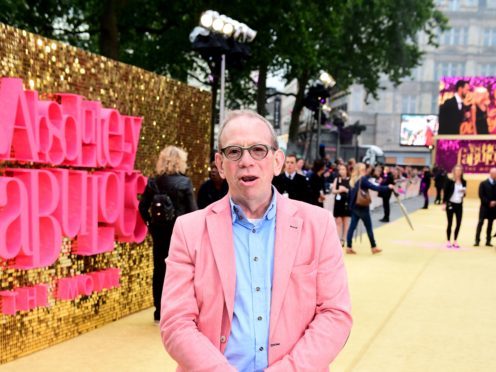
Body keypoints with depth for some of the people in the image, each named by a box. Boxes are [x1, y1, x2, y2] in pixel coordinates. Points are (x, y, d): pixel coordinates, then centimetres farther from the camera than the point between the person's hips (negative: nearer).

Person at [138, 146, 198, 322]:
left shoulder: (153, 182, 1)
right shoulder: (185, 182, -10)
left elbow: (143, 206, 0)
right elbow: (192, 209, -10)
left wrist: (150, 222, 13)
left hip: (159, 231, 4)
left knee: (160, 270, 11)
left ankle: (159, 311, 18)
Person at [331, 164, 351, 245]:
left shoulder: (350, 180, -3)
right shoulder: (336, 179, 6)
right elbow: (333, 191, 2)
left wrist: (346, 190, -22)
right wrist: (339, 190, -17)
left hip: (347, 202, -2)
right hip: (338, 202, 2)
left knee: (346, 222, 4)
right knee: (338, 221, 3)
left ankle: (343, 240, 8)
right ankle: (338, 239, 6)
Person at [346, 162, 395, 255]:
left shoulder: (353, 180, 9)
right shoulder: (363, 179, -13)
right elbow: (375, 187, -19)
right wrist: (388, 187, -12)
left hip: (354, 207, 7)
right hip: (362, 207, -7)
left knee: (352, 226, 4)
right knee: (369, 228, 6)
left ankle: (349, 247, -1)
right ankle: (374, 247, 15)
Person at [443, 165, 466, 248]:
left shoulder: (463, 182, 6)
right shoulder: (449, 181, -7)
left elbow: (463, 193, 15)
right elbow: (445, 192, -6)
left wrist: (464, 192, -8)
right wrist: (444, 203, -11)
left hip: (459, 205, 4)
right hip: (450, 204, -4)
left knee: (459, 223, 2)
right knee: (450, 223, 3)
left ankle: (455, 241, 15)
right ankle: (448, 241, 13)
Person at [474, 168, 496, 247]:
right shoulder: (483, 183, -3)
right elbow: (481, 196, -10)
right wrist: (489, 202, -17)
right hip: (484, 206, -3)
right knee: (480, 223, -5)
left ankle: (488, 241, 12)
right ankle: (477, 240, -4)